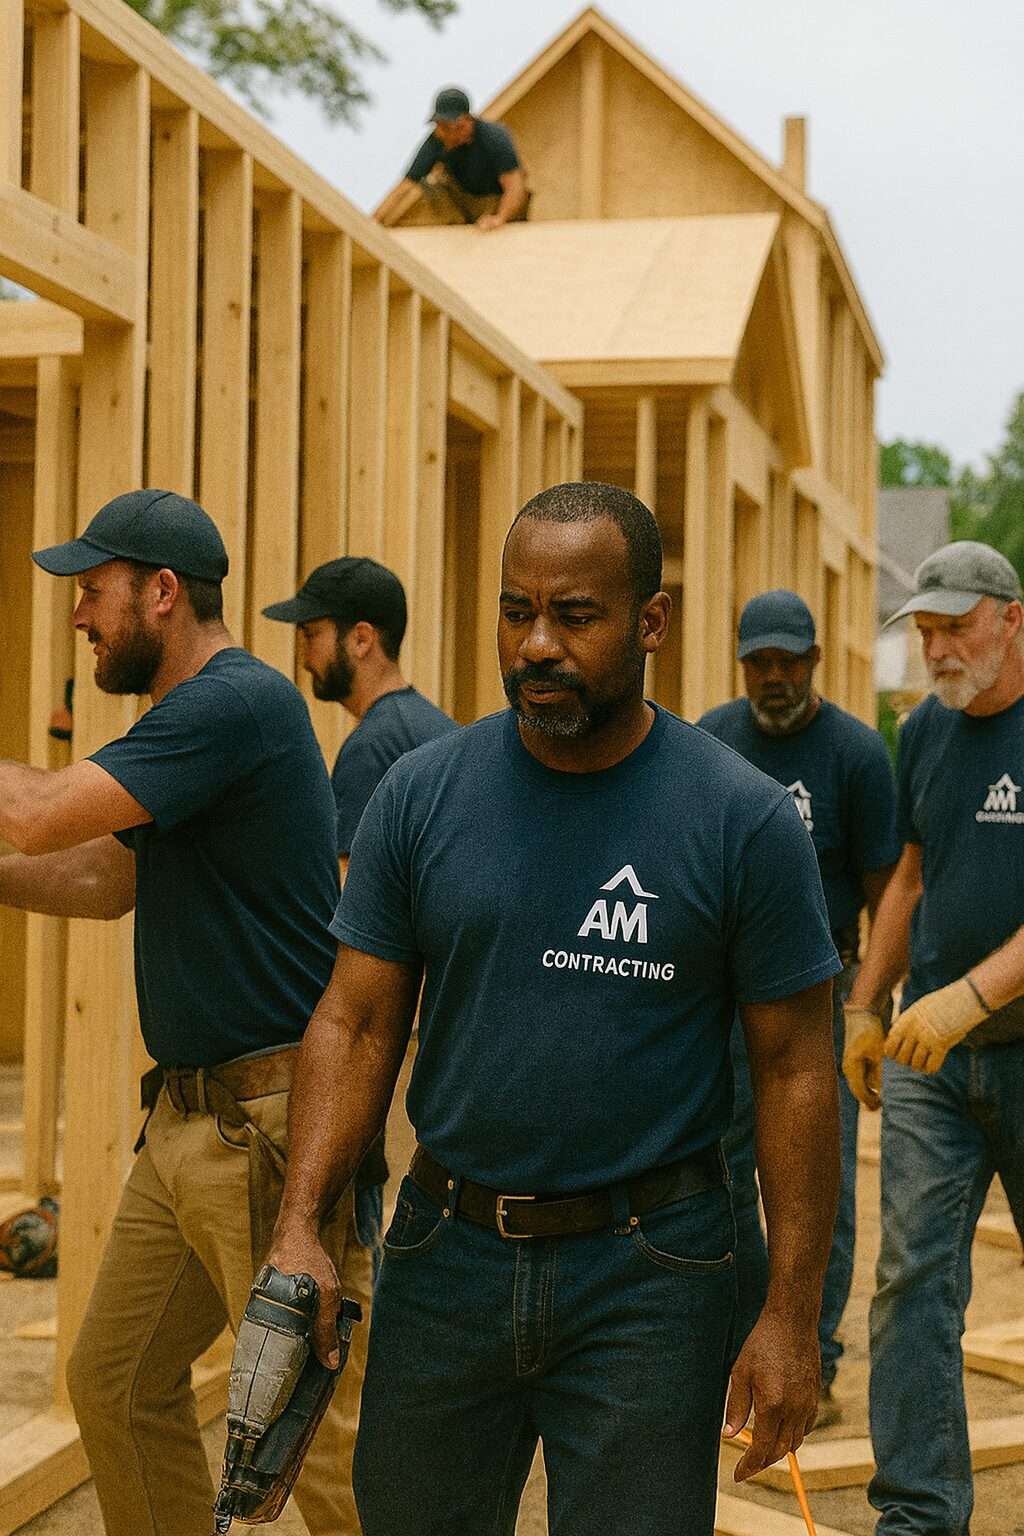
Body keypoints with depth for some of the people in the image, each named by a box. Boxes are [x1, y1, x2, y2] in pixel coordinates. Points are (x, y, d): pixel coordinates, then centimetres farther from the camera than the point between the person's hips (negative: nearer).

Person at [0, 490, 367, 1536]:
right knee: (113, 1383, 18)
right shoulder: (190, 716, 15)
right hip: (187, 1119, 10)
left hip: (269, 1126, -10)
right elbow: (104, 879, 20)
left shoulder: (241, 702, -17)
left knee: (324, 1434, -5)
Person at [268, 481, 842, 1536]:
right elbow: (356, 1024, 0)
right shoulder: (419, 796, -2)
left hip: (648, 1275, -3)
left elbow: (795, 1070, -5)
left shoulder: (745, 820, -9)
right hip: (445, 1256, 3)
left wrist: (791, 1315, -8)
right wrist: (298, 1229, -12)